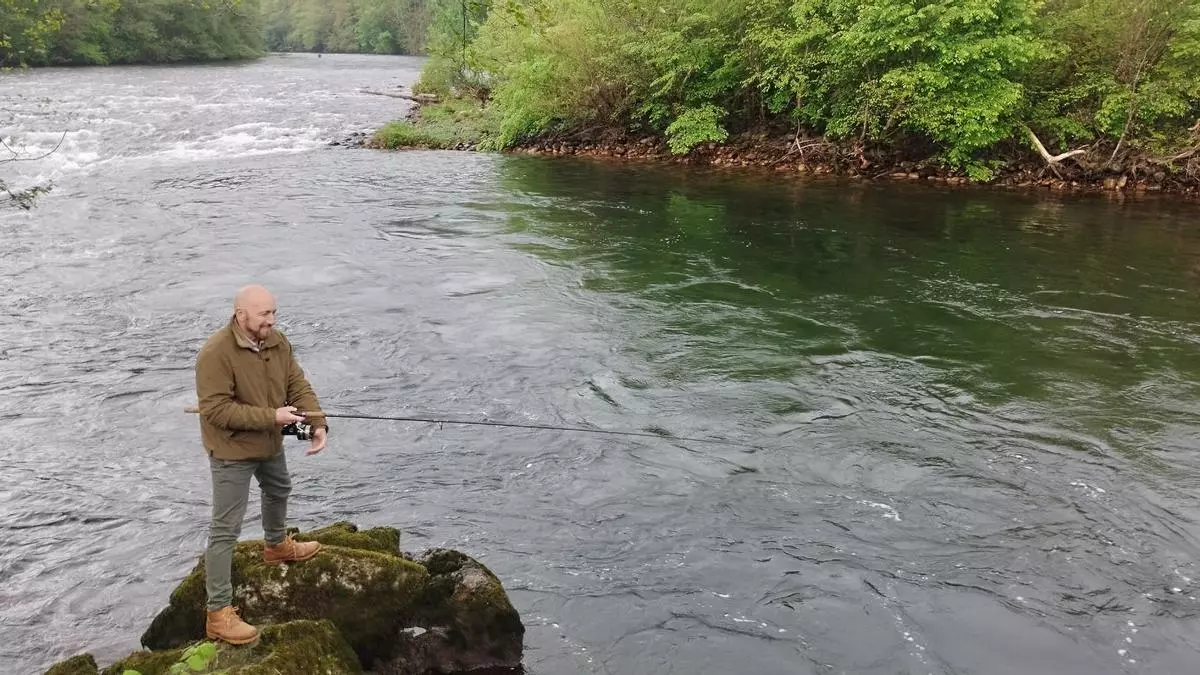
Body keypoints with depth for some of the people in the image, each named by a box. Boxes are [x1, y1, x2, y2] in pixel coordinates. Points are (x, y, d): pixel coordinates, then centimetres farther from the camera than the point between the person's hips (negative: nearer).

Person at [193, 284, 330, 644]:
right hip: (232, 451, -8)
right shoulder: (215, 353, -28)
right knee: (225, 530, -5)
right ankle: (219, 613, 0)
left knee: (278, 491, 32)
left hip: (270, 444, 8)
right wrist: (272, 416, -31)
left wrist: (318, 422, -20)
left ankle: (276, 546, 62)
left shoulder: (277, 342, -6)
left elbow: (298, 385, -4)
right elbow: (216, 410, -30)